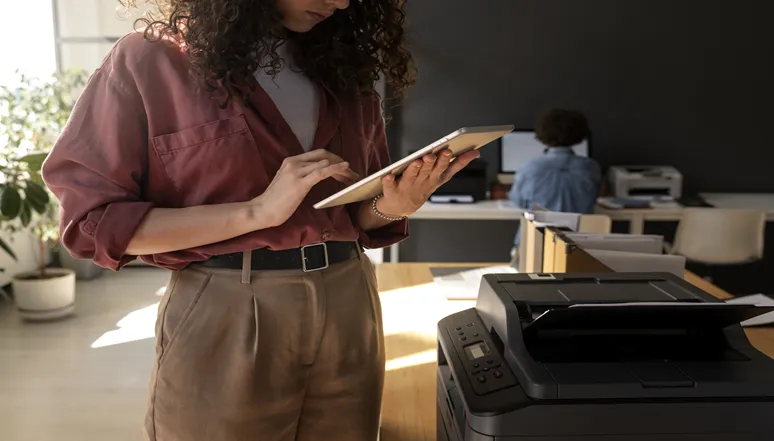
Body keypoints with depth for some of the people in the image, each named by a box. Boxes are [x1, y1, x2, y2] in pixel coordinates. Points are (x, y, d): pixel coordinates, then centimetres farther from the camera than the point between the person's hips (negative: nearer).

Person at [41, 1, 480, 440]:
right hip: (224, 321, -4)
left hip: (348, 311, 5)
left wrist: (391, 207, -9)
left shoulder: (343, 68, 9)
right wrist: (257, 211, -18)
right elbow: (92, 219, -11)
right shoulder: (151, 62, -6)